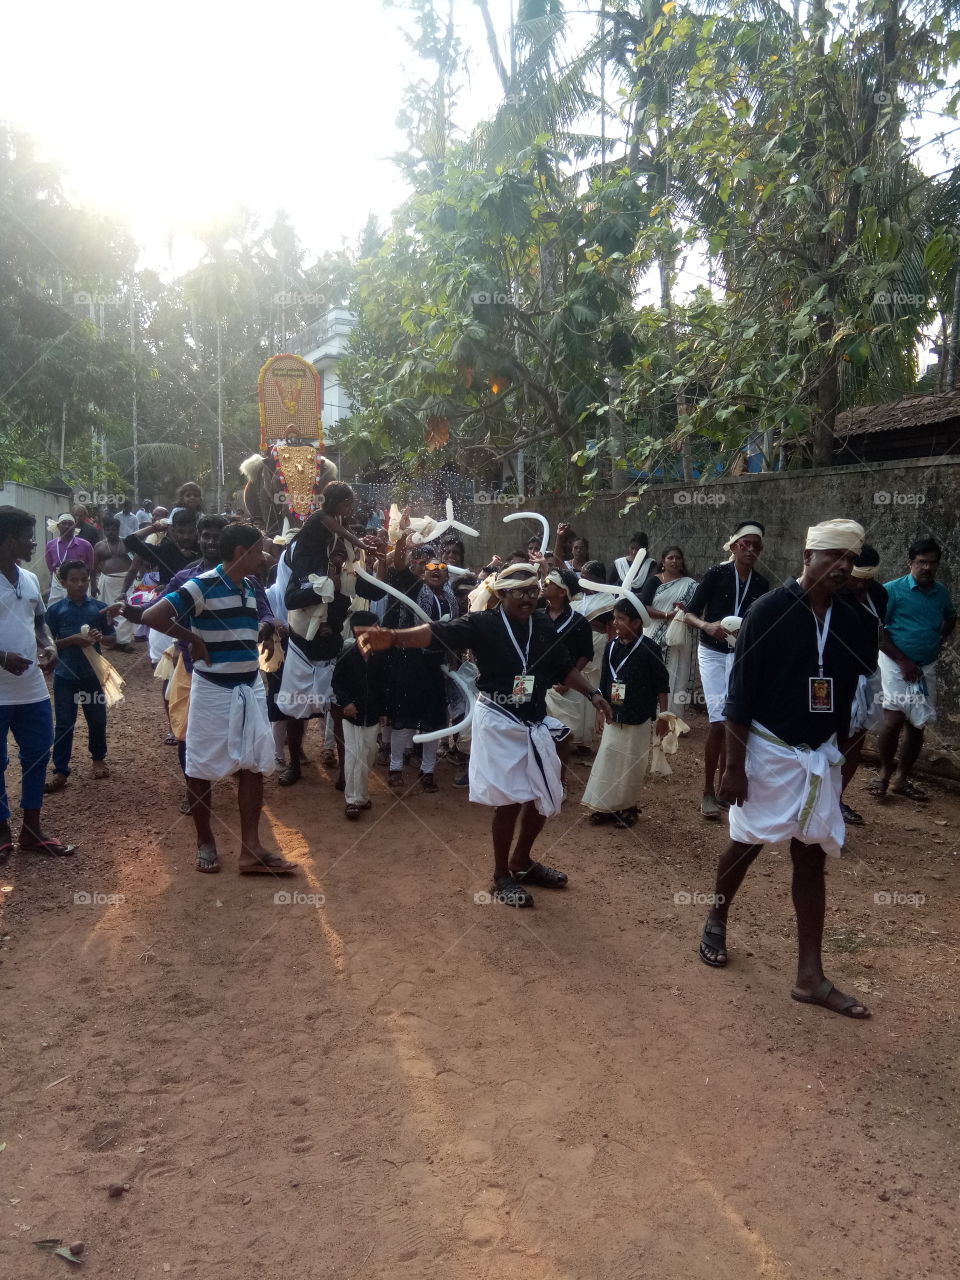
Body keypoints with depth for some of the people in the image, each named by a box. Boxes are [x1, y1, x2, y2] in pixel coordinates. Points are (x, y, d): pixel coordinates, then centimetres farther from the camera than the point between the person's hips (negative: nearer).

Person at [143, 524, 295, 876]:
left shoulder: (250, 588, 7)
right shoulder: (202, 586, -16)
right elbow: (151, 616, -21)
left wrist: (266, 633, 5)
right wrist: (193, 639, -15)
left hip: (250, 687, 7)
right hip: (213, 689, -7)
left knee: (254, 765, 4)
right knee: (202, 767, 7)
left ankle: (251, 849, 9)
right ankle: (205, 841, 23)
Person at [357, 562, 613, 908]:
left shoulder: (543, 626, 1)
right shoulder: (483, 623, -15)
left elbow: (564, 667, 14)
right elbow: (440, 632, -30)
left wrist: (592, 693, 5)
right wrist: (394, 637, -46)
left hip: (535, 723, 6)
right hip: (498, 722, -6)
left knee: (545, 798, 13)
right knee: (509, 800, -5)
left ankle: (521, 861, 36)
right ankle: (501, 877, 15)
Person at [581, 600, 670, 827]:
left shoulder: (649, 649, -12)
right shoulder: (612, 647, 3)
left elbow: (662, 684, -8)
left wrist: (663, 715, -8)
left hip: (640, 718, -4)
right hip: (614, 716, 5)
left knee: (633, 765, 7)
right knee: (608, 760, 6)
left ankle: (629, 806, 22)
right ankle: (606, 806, 17)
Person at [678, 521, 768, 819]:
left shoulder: (761, 583, 3)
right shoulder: (716, 575, -9)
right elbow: (689, 614, -8)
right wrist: (707, 626, -26)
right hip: (713, 653, -4)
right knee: (719, 722, -10)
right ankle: (708, 792, 1)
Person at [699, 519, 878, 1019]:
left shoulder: (853, 618, -1)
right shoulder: (769, 611, -14)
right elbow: (740, 694, -14)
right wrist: (733, 765, -14)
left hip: (820, 756, 4)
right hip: (768, 751, -4)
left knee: (811, 860, 8)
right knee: (746, 844, 12)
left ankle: (810, 977, 14)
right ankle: (716, 921, 39)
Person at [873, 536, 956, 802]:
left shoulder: (942, 593, 6)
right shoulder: (893, 590, -9)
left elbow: (950, 618, 26)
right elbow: (877, 630, -11)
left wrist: (940, 641, 8)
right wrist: (903, 660, -14)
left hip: (926, 667, 5)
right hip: (896, 663, -5)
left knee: (917, 724, 7)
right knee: (894, 719, -13)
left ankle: (901, 778, 21)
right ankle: (884, 772, 10)